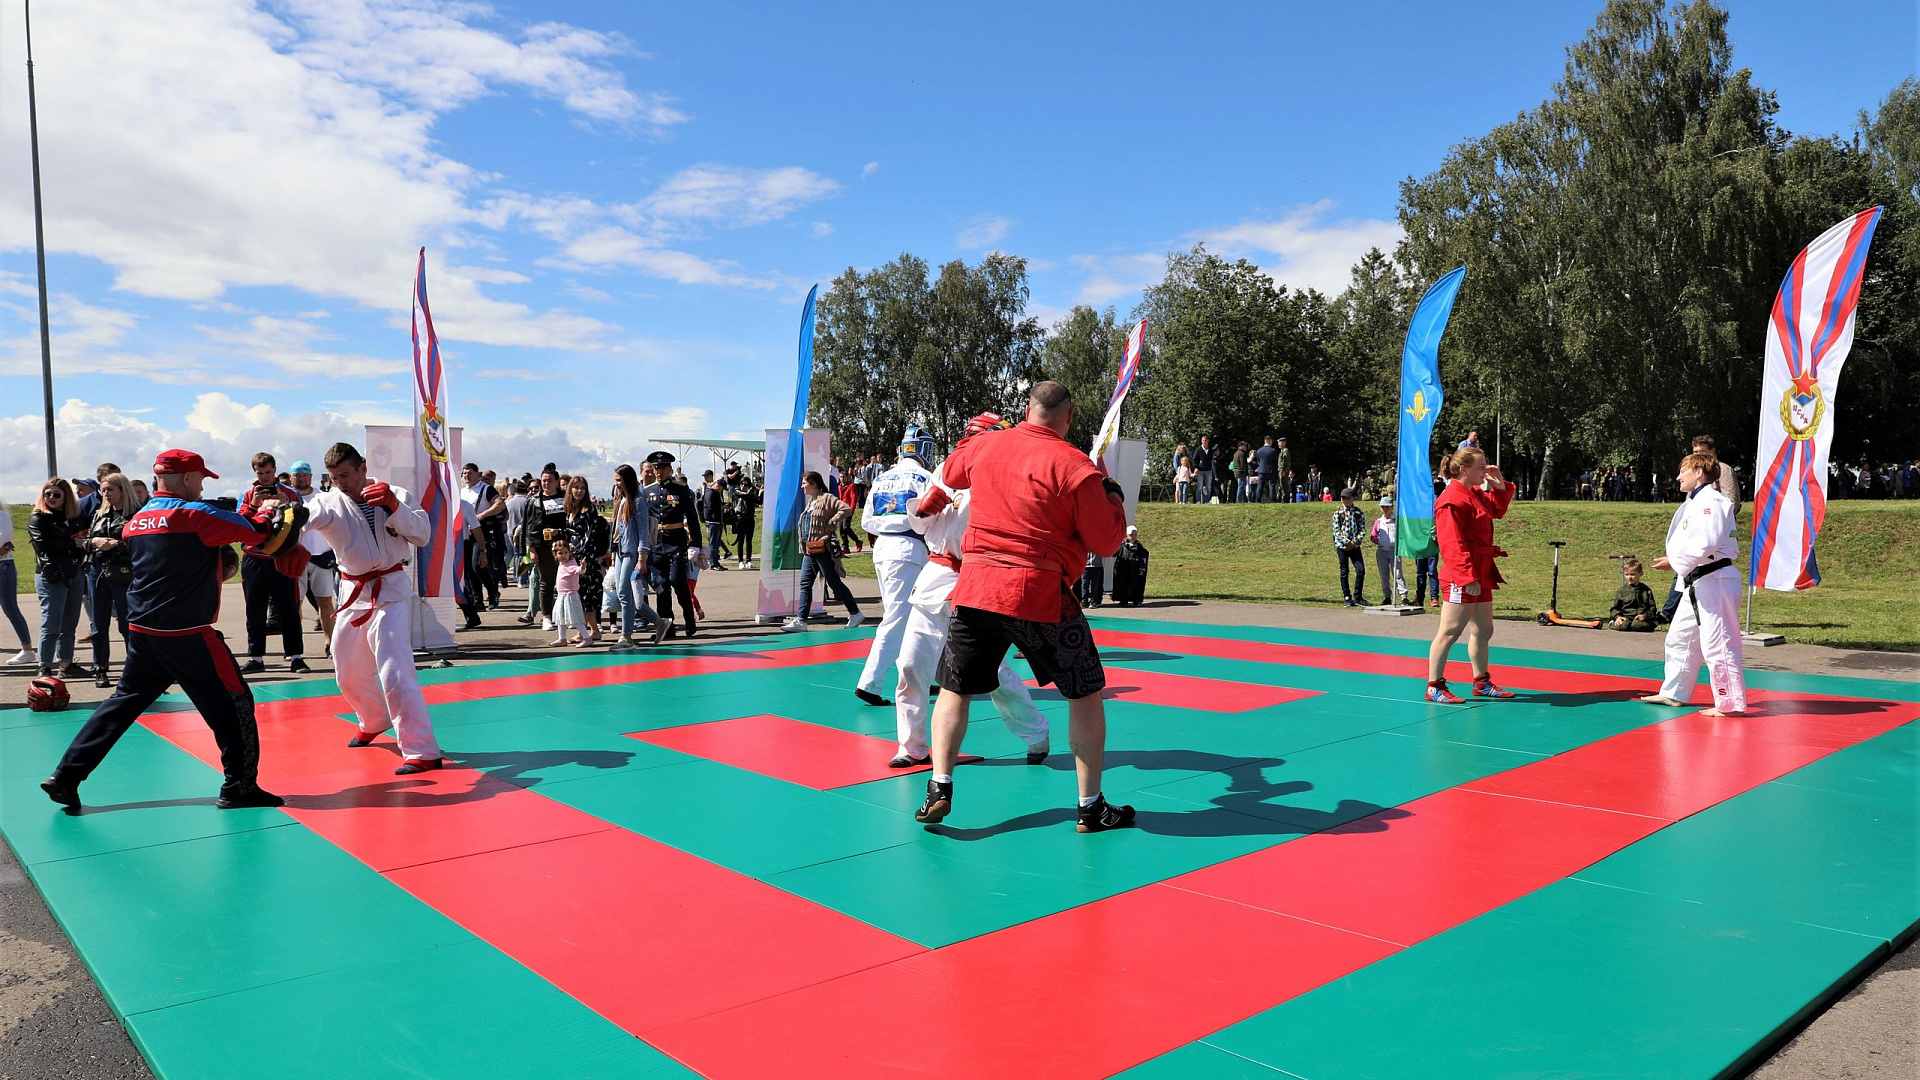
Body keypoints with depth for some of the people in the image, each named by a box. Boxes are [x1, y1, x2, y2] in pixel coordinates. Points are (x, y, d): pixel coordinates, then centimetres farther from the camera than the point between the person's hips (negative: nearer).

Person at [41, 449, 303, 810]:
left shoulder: (136, 521, 11)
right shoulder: (195, 514, -13)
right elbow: (260, 532, -12)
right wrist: (268, 510, 9)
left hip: (141, 630, 8)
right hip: (187, 635, -8)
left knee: (124, 700, 20)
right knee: (233, 704, 2)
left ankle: (66, 776, 19)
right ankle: (240, 787, 5)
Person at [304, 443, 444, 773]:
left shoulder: (396, 495, -5)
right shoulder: (329, 502, -2)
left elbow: (422, 534, -14)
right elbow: (305, 514, -23)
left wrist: (394, 506, -28)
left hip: (390, 590, -5)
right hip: (354, 593, 5)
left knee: (394, 670, -17)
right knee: (349, 673, 17)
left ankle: (422, 752, -16)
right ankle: (375, 722, 47)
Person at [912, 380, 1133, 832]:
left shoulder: (983, 447, 5)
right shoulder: (1075, 466, -8)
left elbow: (949, 473, 28)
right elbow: (1106, 541, -3)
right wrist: (1113, 497, 14)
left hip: (976, 588, 3)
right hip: (1042, 596, -3)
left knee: (954, 688, 18)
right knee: (1085, 694, 12)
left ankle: (939, 789, 10)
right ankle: (1091, 807, 16)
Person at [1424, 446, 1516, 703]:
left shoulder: (1476, 494, 13)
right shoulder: (1452, 500, -17)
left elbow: (1497, 510, 31)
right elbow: (1452, 545, -22)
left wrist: (1500, 485, 14)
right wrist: (1468, 577, -25)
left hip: (1480, 574, 10)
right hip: (1461, 578, -10)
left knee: (1483, 631, 18)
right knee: (1450, 631, -6)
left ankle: (1482, 683, 30)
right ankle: (1434, 687, 0)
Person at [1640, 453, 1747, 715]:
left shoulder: (1711, 501, -14)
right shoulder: (1695, 503, 17)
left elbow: (1706, 543, -24)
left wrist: (1675, 560, -16)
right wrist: (1674, 560, 6)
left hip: (1714, 582, -11)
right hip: (1698, 584, 11)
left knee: (1717, 644, -8)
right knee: (1680, 638, 18)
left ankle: (1731, 703, -1)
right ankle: (1674, 693, 28)